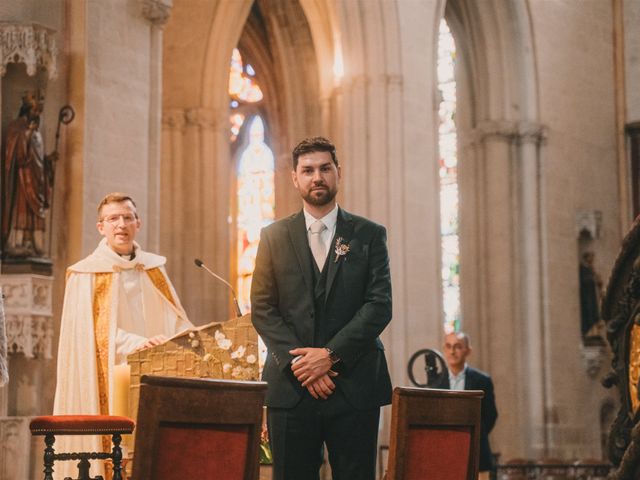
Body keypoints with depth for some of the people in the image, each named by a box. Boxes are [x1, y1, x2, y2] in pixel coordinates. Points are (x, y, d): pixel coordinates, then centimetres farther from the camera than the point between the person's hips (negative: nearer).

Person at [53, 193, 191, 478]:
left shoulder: (153, 269, 15)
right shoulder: (86, 274, 2)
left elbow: (174, 318, 12)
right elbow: (91, 330, -8)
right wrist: (134, 342, -24)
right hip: (109, 384, -3)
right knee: (112, 449, -8)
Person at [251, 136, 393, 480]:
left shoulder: (369, 235, 8)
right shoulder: (274, 236, 10)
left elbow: (380, 306, 0)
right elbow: (262, 309, 4)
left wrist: (331, 355, -11)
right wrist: (299, 362, -9)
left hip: (354, 386, -1)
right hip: (290, 387, 1)